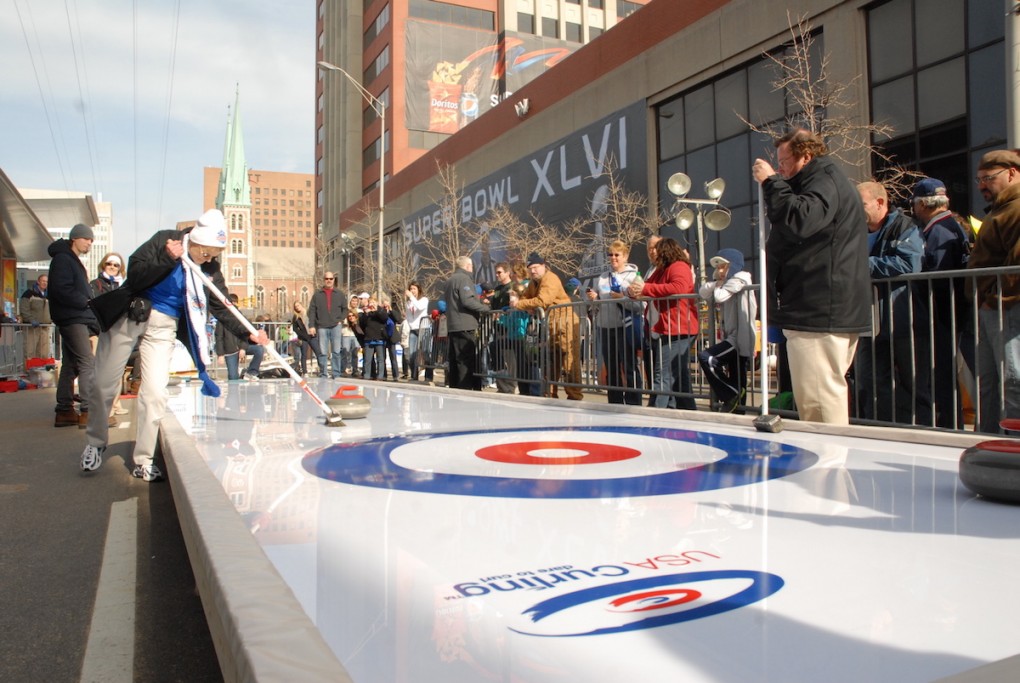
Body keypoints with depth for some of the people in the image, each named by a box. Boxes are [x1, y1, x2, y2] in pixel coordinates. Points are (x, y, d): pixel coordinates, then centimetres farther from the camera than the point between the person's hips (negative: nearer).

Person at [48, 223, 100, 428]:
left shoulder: (73, 261, 23)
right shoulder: (62, 259, -7)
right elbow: (61, 290, -19)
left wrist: (89, 304, 7)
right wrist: (86, 302, -16)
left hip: (76, 319, 10)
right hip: (72, 319, -10)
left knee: (70, 366, 10)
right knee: (88, 363, -14)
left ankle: (64, 412, 14)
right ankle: (88, 412, -17)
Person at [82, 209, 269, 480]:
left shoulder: (210, 270, -2)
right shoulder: (164, 240, -10)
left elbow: (221, 308, 0)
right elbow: (134, 276, -16)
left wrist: (248, 332, -12)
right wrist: (167, 260, -28)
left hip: (163, 328, 2)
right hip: (128, 316, -2)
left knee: (155, 393, -6)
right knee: (103, 384, 3)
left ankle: (143, 460, 7)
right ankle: (95, 443, 27)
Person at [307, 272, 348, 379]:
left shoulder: (339, 294, 10)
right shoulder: (317, 295, 8)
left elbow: (345, 309, 13)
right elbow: (311, 311, 4)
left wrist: (340, 320, -2)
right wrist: (311, 326, -4)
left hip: (336, 326, 0)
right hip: (322, 327, 0)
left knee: (337, 352, -1)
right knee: (322, 353, 2)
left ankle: (336, 374, 4)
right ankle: (323, 375, 8)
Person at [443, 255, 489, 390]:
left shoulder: (450, 280, 21)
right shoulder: (464, 279, -8)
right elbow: (468, 301, -20)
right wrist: (485, 307, -10)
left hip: (452, 326, 9)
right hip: (465, 326, -9)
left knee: (454, 361, 11)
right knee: (466, 362, -9)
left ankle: (454, 389, 15)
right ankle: (465, 389, -12)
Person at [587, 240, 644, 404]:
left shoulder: (633, 276, -2)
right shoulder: (603, 277, 13)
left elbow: (640, 305, -12)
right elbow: (596, 304, 18)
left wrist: (622, 298, -22)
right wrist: (593, 298, -2)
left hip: (626, 328, -5)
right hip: (605, 328, 6)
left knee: (629, 368, 1)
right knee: (611, 369, 13)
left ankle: (633, 406, 7)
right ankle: (615, 405, 23)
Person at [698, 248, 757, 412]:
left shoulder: (740, 278, -4)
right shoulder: (728, 282, 21)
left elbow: (719, 296, -16)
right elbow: (703, 293, 11)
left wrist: (719, 285, 3)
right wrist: (717, 280, 2)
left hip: (741, 339, -9)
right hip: (734, 338, 9)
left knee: (705, 357, -20)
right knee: (737, 384, 9)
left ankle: (730, 395, -12)